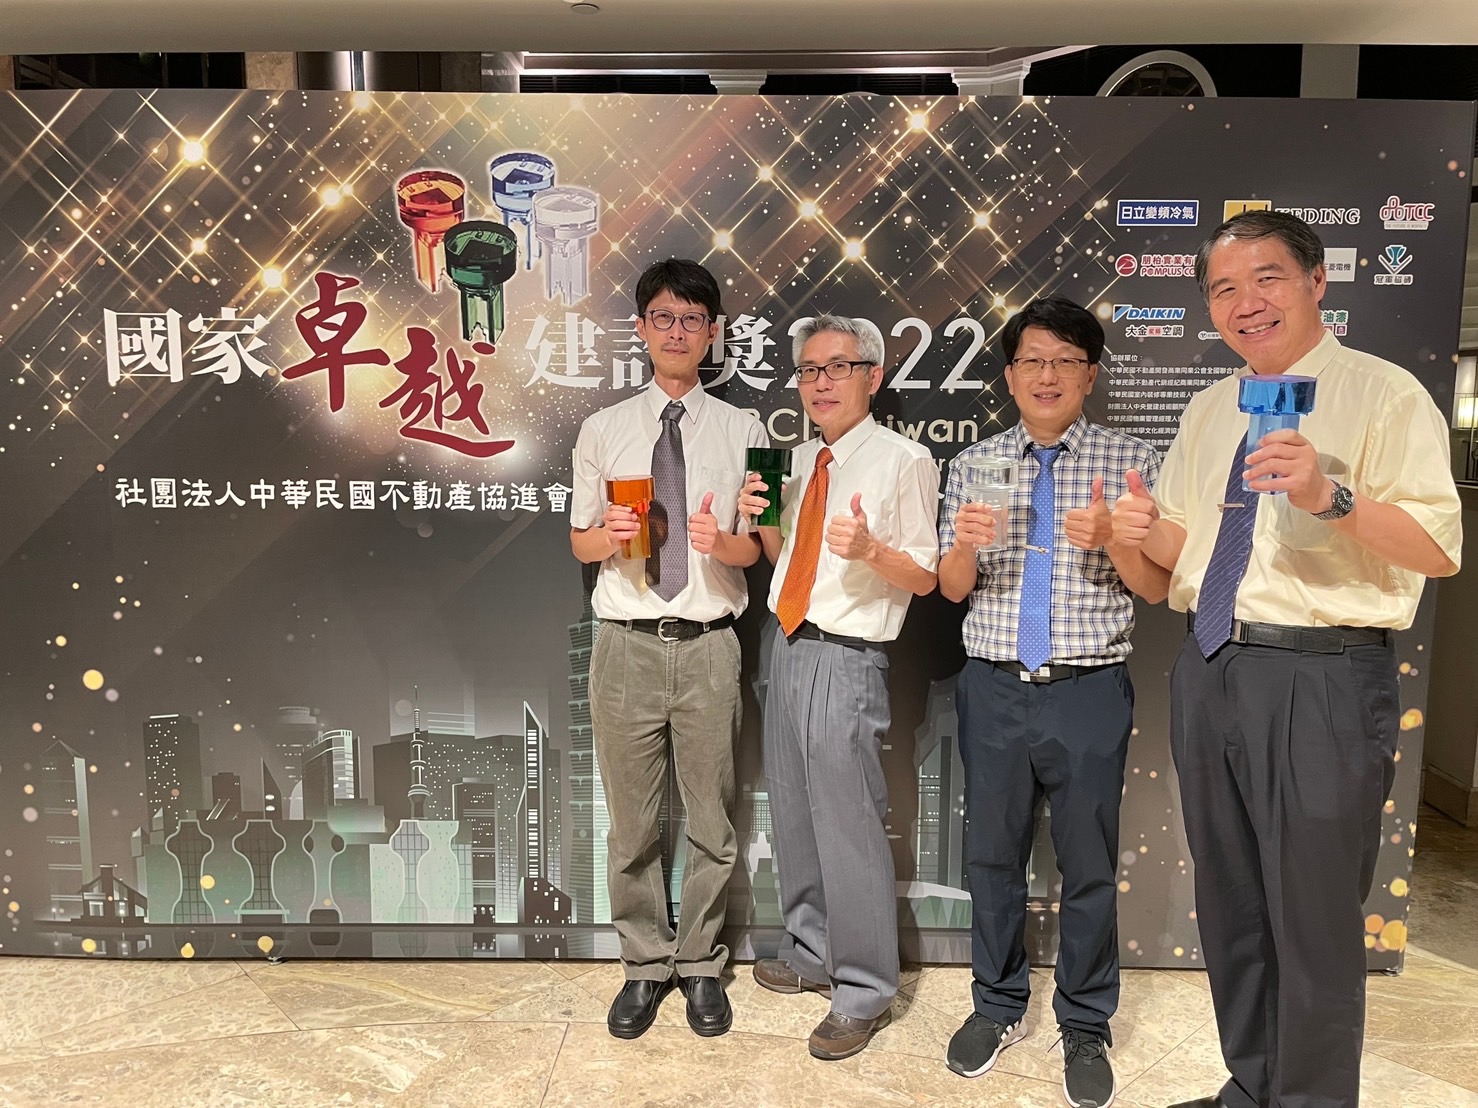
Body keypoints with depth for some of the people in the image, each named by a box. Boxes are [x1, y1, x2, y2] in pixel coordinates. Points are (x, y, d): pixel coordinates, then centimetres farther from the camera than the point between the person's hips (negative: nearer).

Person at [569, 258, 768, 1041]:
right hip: (628, 646, 1)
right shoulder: (602, 432, 7)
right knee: (631, 823, 11)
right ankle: (644, 966, 30)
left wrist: (721, 542, -18)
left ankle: (701, 965, 30)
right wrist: (611, 533, -12)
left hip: (708, 647, -1)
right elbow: (580, 542, 11)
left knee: (712, 820, 11)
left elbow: (760, 548, 4)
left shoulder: (743, 432, 3)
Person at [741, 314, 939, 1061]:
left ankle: (863, 993, 17)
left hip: (845, 661, -7)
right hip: (788, 648, 8)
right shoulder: (799, 460, 13)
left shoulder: (904, 461, -8)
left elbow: (924, 578, -8)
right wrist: (761, 520, 1)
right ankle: (810, 952, 38)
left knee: (848, 829, -1)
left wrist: (871, 548, -26)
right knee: (793, 817, 18)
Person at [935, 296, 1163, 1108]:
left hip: (1089, 690, -1)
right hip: (994, 687, 2)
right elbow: (951, 588, 5)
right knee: (992, 854, 13)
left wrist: (1109, 539, -21)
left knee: (1090, 864, 9)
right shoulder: (975, 463, 7)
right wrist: (966, 545, -17)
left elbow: (1155, 588, -1)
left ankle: (1085, 1025, 29)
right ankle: (997, 1005, 33)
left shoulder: (1130, 460, 1)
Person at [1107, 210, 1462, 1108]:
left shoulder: (1384, 394, -5)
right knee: (1229, 907, 18)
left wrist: (1331, 496, -30)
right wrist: (1146, 531, -3)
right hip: (1210, 671, 7)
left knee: (1314, 920, 4)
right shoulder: (1208, 410, 15)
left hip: (1322, 679, -6)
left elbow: (1440, 547, -14)